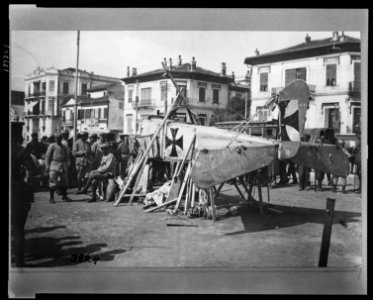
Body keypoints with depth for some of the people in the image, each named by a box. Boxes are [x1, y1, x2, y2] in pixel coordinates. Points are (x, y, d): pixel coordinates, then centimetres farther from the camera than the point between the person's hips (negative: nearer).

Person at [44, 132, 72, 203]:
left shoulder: (64, 147, 15)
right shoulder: (52, 146, 1)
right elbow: (47, 156, 0)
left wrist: (66, 167, 16)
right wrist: (47, 166, -7)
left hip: (63, 165, 5)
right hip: (54, 164, -5)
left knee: (64, 181, 6)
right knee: (53, 181, -8)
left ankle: (64, 196, 20)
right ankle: (51, 198, 1)